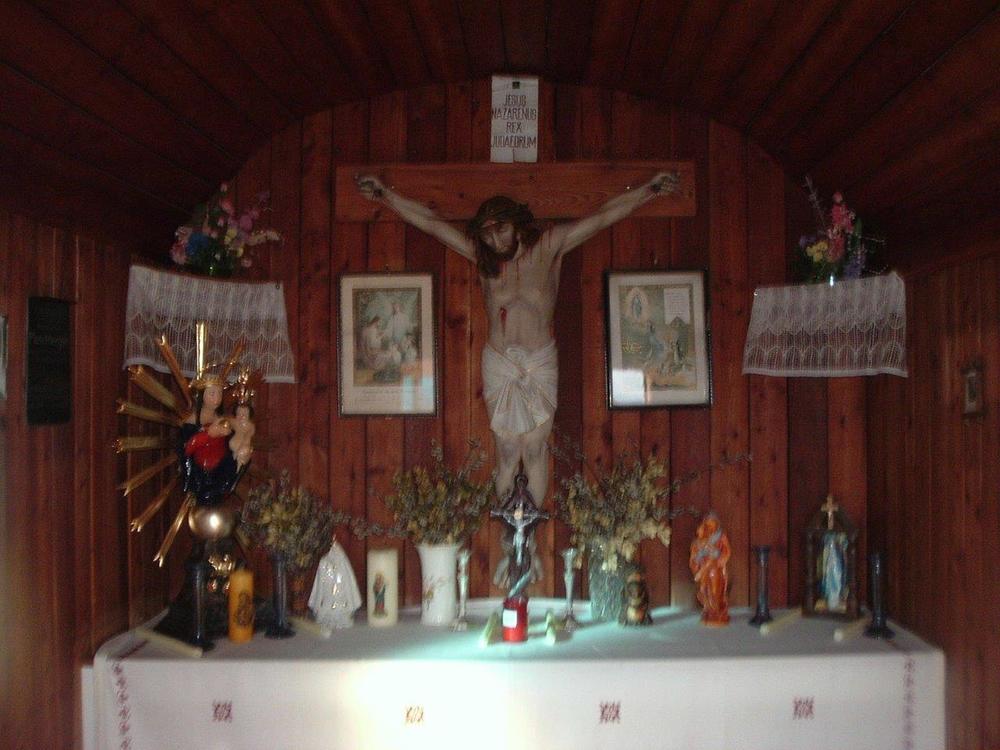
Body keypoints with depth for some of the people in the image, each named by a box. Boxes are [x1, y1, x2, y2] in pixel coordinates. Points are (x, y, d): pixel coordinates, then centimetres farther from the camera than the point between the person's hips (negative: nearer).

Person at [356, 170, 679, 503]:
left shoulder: (548, 247, -1)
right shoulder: (482, 256, 2)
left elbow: (601, 217, -3)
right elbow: (430, 222, 3)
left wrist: (649, 189, -5)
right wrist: (385, 195, 1)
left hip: (540, 363, -1)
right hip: (498, 364, 1)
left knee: (535, 449, 1)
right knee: (506, 452, 3)